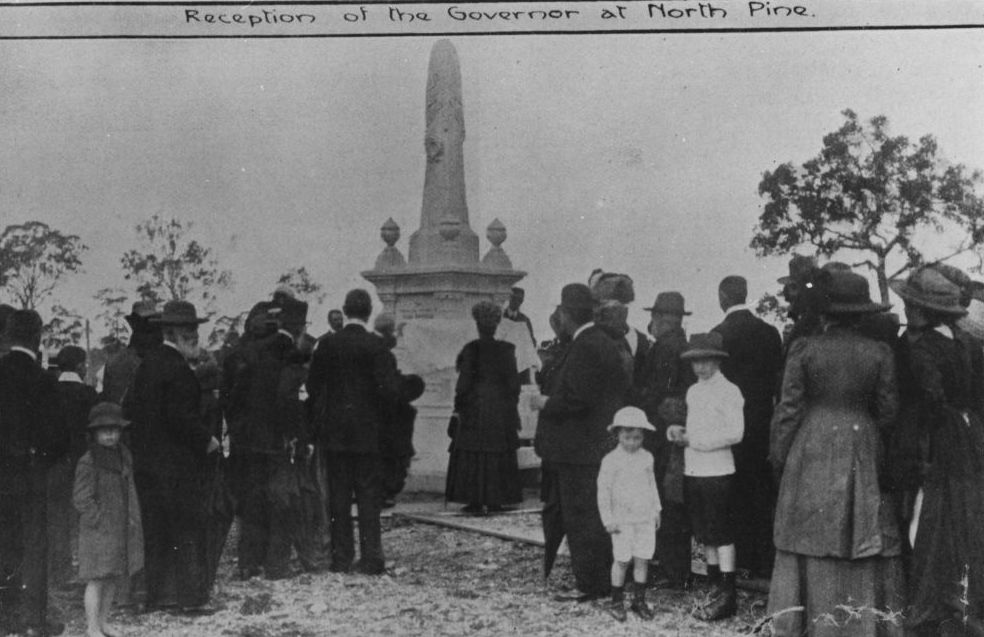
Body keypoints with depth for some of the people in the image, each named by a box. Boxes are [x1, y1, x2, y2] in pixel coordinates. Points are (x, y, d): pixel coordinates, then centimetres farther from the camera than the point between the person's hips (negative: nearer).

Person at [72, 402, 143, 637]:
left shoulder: (124, 456, 7)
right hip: (98, 530, -6)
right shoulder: (88, 462, -13)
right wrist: (100, 521, -13)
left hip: (122, 529, 7)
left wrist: (132, 519, 10)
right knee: (96, 580, -2)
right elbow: (81, 499, -12)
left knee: (113, 579, 13)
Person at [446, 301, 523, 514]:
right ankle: (496, 500, 12)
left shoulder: (471, 349, -10)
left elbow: (464, 382, -9)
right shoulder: (506, 350, -1)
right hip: (501, 408, 3)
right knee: (499, 455, 10)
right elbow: (513, 382, 1)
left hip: (475, 406, -3)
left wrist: (458, 407, -2)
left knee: (473, 455, 3)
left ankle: (476, 501, 1)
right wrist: (511, 405, 12)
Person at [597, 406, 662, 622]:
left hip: (645, 517, 4)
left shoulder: (647, 458, 6)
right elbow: (603, 491, -7)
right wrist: (608, 519, -8)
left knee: (642, 559, 5)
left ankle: (639, 600, 17)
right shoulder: (611, 460, -8)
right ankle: (617, 602, 13)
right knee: (621, 560, 0)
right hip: (622, 519, -4)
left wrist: (656, 510, 16)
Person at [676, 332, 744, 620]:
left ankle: (727, 596, 2)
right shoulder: (693, 391, 14)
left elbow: (735, 433, -16)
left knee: (722, 535, -3)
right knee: (705, 534, 12)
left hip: (718, 472, -7)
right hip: (693, 471, 7)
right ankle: (714, 587, 20)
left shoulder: (728, 391, -8)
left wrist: (693, 440, -14)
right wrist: (680, 433, 2)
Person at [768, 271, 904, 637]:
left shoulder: (804, 349, -6)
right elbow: (888, 412, 1)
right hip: (861, 452, 1)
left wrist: (778, 456, 3)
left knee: (812, 537, 5)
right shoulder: (879, 353, -1)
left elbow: (789, 408, -5)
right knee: (863, 535, 8)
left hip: (811, 453, -1)